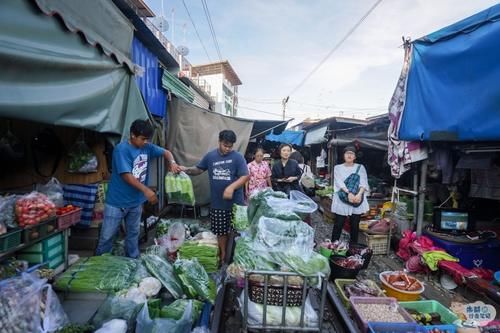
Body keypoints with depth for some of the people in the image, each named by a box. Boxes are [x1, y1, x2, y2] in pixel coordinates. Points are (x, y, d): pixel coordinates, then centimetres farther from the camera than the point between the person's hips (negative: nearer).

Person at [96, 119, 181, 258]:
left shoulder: (147, 147, -1)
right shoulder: (121, 149, -20)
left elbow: (166, 152, 7)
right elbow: (126, 175, -26)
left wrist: (172, 163, -16)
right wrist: (146, 190, -33)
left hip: (136, 201, 6)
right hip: (117, 202, -6)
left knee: (133, 233, 18)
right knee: (107, 236, 8)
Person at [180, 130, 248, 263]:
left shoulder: (238, 157, -7)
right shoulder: (210, 156, 4)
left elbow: (245, 176, -13)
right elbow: (198, 169, 13)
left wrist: (232, 187, -27)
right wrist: (186, 169, -6)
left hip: (235, 202, -3)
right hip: (217, 203, 3)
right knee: (221, 232, 14)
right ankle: (223, 255, 33)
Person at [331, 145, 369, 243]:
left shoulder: (360, 167, 10)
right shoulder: (338, 167, 7)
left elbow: (363, 182, -4)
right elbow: (339, 182, -8)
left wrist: (359, 194, -23)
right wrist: (349, 193, -24)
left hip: (357, 200, 1)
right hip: (342, 200, -1)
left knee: (355, 225, 9)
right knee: (338, 225, 1)